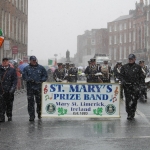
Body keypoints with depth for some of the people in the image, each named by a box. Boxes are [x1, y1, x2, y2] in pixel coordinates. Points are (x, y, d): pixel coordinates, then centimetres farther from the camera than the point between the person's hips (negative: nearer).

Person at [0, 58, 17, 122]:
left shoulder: (12, 70, 5)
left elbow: (15, 80, 2)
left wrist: (13, 88, -10)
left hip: (9, 91, 0)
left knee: (9, 104, 9)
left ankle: (9, 116, 21)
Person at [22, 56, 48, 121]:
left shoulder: (41, 68, 8)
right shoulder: (26, 68, 6)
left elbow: (45, 76, 9)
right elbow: (24, 77, 1)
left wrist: (41, 80, -8)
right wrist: (30, 80, -16)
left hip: (39, 87, 1)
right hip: (30, 88, -1)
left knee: (39, 101, 6)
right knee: (30, 102, -2)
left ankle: (39, 113, 25)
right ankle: (31, 116, 3)